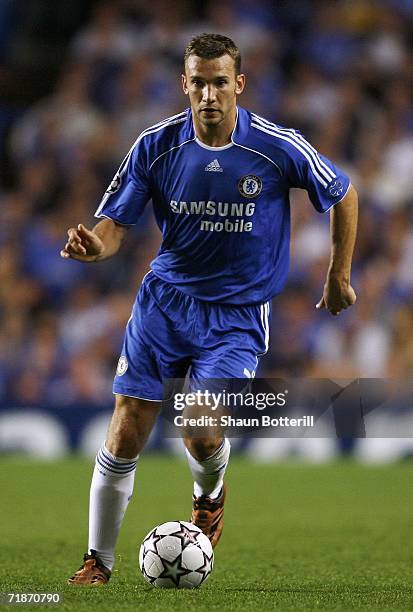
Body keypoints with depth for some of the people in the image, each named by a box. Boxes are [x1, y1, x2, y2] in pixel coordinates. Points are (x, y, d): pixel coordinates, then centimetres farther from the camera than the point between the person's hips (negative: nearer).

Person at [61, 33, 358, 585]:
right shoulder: (155, 145, -8)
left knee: (203, 436, -19)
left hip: (238, 314, -2)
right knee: (124, 439, -4)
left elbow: (343, 195, 4)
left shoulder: (279, 148, -12)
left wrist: (339, 278, 10)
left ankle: (210, 496, 19)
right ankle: (98, 561, 15)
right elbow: (117, 223, -3)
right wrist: (95, 244, -27)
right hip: (165, 301, 2)